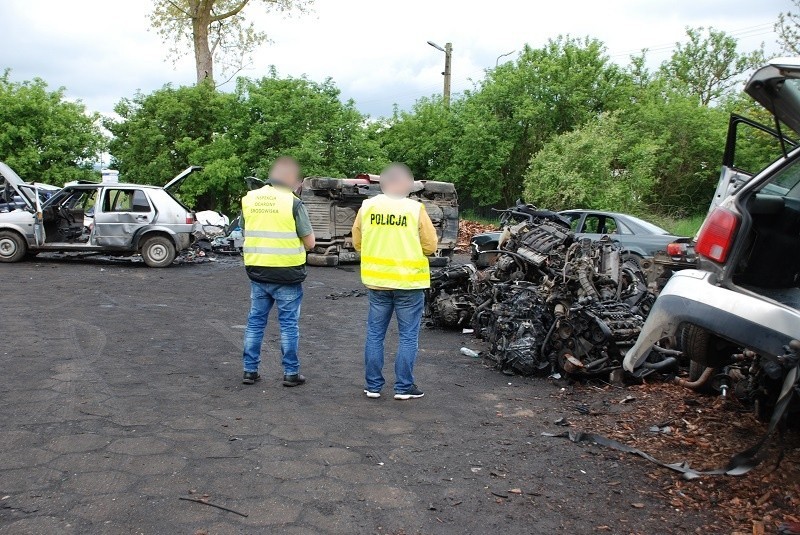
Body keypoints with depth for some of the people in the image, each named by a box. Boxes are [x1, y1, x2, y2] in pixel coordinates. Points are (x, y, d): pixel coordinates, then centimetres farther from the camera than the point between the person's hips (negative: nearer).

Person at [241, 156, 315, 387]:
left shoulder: (249, 199, 3)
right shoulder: (293, 203, -12)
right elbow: (309, 243, -8)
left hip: (257, 271, 4)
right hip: (286, 273, -4)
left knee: (255, 320, 15)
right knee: (288, 323, 6)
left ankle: (250, 370, 20)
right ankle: (291, 373, 13)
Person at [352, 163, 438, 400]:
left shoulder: (367, 207, -2)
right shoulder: (415, 209, -11)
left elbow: (357, 242, 7)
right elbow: (430, 246, -6)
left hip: (376, 281, 3)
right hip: (409, 282, -3)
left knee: (375, 334, 14)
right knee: (408, 336, 9)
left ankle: (373, 385, 19)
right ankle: (404, 387, 13)